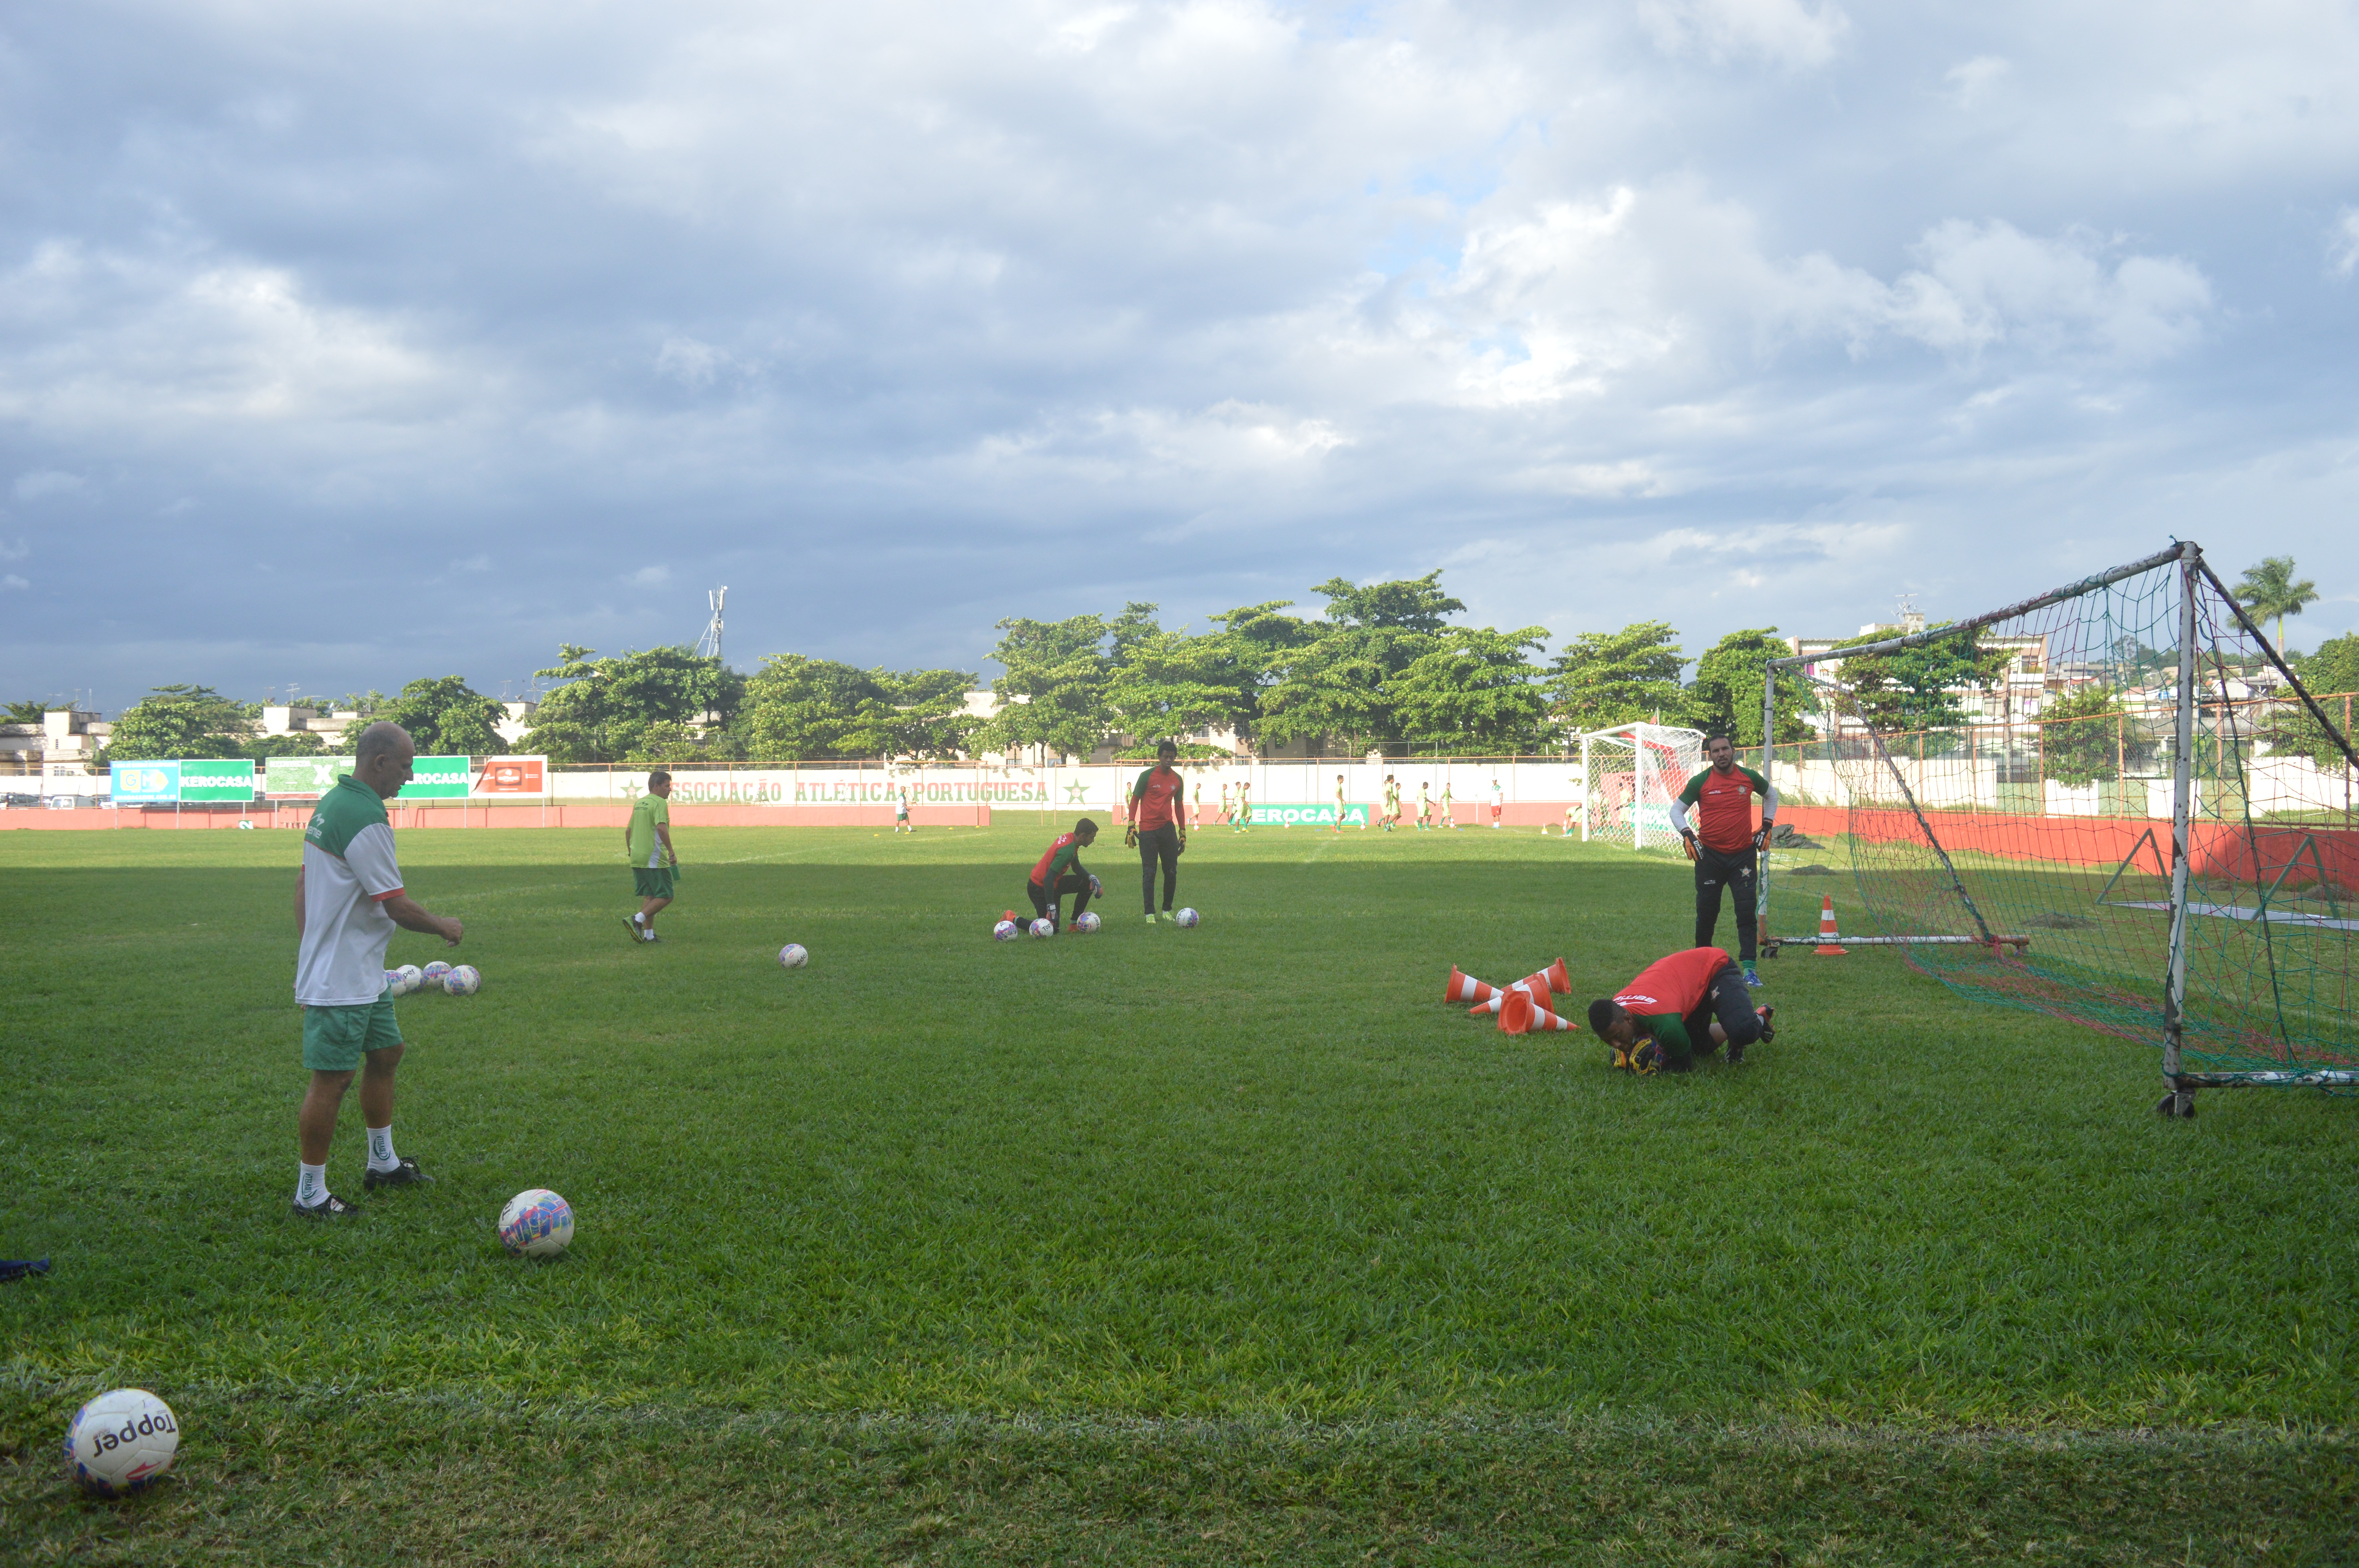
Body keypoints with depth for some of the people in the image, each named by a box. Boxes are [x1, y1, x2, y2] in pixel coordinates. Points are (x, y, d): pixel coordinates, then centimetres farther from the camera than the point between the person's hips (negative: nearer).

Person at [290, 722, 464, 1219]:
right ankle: (310, 1195, 6)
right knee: (332, 1080, -3)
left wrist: (305, 951, 21)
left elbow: (302, 883, 16)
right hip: (341, 982, -11)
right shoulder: (365, 819, -22)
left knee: (385, 1053, 20)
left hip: (364, 976, 11)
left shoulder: (330, 804, 10)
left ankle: (383, 1163, 33)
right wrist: (444, 928, -3)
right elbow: (397, 907, -20)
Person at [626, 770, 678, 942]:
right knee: (665, 896, -2)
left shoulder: (638, 803, 16)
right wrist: (671, 853, -22)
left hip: (637, 858, 8)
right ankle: (638, 920, -16)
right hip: (655, 859, -8)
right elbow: (661, 828, -25)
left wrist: (630, 852, 31)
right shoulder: (660, 803, -10)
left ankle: (648, 934, 11)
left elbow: (628, 831, 22)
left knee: (648, 896, 13)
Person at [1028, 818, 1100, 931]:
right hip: (1039, 888, -10)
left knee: (1088, 885, 7)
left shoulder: (1069, 837, 0)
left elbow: (1077, 867, 16)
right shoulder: (1067, 851, -28)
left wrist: (1092, 878, -2)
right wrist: (1051, 908, -31)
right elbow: (1048, 879, -32)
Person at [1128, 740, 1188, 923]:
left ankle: (1167, 910, 17)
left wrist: (1183, 833, 16)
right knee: (1149, 873, -3)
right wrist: (1132, 826, -10)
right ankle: (1150, 914, 0)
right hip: (1148, 831, -4)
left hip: (1168, 829, 4)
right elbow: (1135, 800, -1)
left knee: (1172, 872, 4)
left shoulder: (1178, 780, 9)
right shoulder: (1147, 776, -4)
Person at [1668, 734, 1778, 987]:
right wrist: (1687, 835, -11)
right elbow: (1676, 810, 6)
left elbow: (1771, 795, 23)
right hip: (1710, 855, -1)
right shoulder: (1700, 782, -3)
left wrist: (1766, 827, 15)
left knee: (1748, 910, -9)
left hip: (1744, 854, 1)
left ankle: (1749, 969, -9)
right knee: (1707, 912, 5)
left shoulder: (1749, 777, 3)